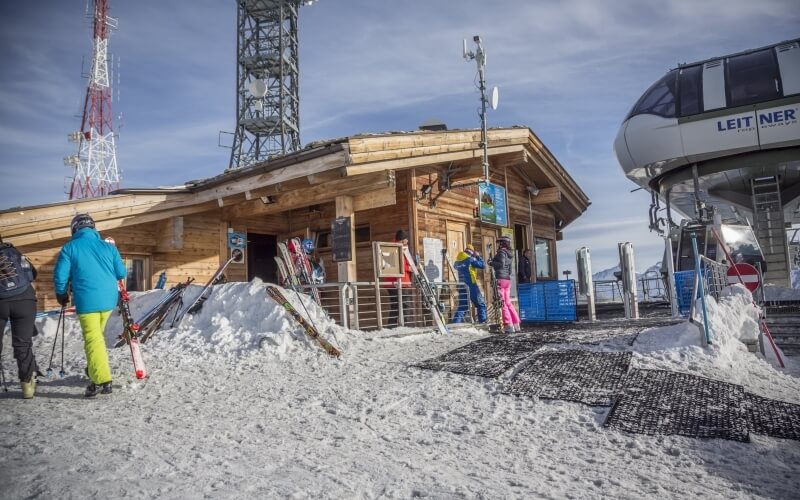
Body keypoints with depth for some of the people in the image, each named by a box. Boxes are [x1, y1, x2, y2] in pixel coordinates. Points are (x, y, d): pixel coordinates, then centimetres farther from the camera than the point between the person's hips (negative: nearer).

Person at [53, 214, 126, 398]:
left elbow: (60, 275, -1)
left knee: (93, 338, -4)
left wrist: (61, 295, 17)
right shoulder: (108, 247, 9)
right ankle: (94, 371, 29)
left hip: (87, 300, -4)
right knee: (96, 335, 22)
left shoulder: (69, 248, 0)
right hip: (108, 298, 4)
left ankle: (101, 380, -11)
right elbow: (122, 273, 10)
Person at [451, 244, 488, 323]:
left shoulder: (457, 262, 10)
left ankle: (455, 323, 3)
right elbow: (483, 265, -6)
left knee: (462, 307, 12)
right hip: (471, 286, -6)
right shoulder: (470, 259, -8)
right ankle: (483, 322, 2)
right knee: (481, 305, 5)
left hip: (461, 287, 6)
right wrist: (478, 256, 7)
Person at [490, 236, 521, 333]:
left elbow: (501, 264, -22)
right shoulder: (509, 255, 19)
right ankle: (516, 324, 13)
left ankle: (509, 326, -12)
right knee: (508, 303, 13)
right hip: (507, 279, 9)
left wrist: (491, 263, -11)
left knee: (502, 303, -8)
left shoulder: (501, 252, -6)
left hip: (500, 279, -9)